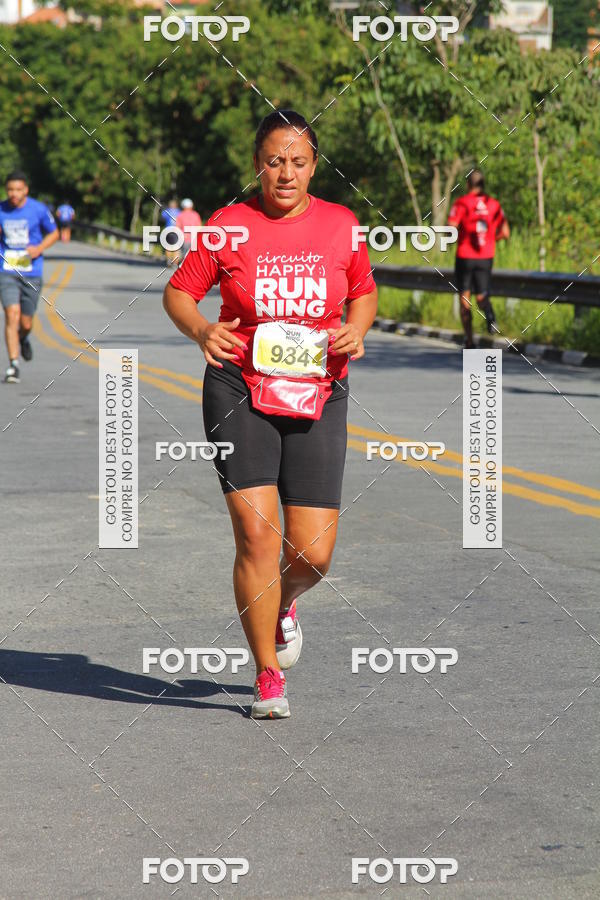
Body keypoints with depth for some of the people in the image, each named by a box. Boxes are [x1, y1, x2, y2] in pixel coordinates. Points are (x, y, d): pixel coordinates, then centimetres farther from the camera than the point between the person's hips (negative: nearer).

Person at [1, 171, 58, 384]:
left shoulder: (39, 210, -5)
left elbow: (54, 233, 7)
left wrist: (40, 248, -11)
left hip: (31, 273, 0)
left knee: (25, 322, 5)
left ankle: (23, 339, 44)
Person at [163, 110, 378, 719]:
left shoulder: (341, 225, 5)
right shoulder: (229, 225, -1)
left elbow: (364, 293, 18)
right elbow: (178, 291, 6)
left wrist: (355, 330, -3)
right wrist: (200, 330, -15)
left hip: (317, 396, 2)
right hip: (239, 390, -2)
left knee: (314, 554, -3)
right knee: (256, 532, -14)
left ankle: (283, 604, 36)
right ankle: (268, 678, 2)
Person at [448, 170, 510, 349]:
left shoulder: (462, 203, -7)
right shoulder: (494, 204, 4)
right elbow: (505, 233, 3)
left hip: (465, 257, -2)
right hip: (486, 258, 2)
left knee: (464, 298, 8)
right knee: (481, 296, 13)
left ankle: (469, 340, 3)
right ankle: (488, 311, -25)